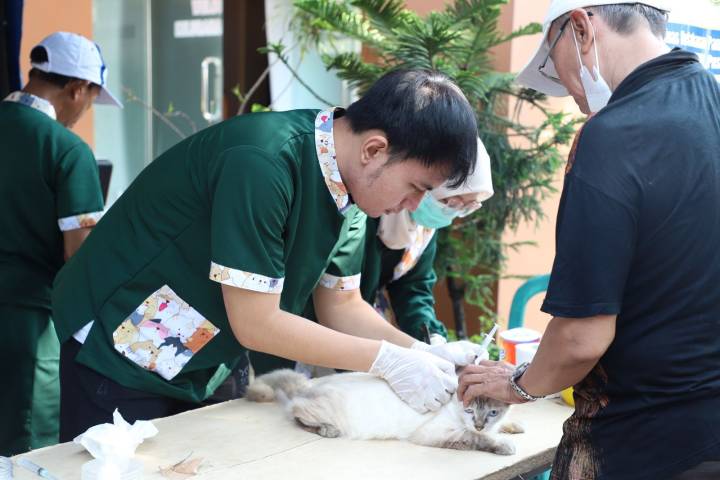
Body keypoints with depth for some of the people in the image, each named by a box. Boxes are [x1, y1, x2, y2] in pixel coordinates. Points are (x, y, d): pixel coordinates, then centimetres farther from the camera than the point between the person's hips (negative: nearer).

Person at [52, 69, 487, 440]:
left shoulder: (343, 181, -5)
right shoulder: (263, 164, -31)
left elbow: (340, 307, 3)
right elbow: (256, 324, -27)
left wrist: (426, 355, -11)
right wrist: (390, 360, -24)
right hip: (122, 352, -8)